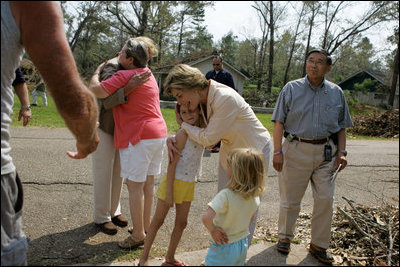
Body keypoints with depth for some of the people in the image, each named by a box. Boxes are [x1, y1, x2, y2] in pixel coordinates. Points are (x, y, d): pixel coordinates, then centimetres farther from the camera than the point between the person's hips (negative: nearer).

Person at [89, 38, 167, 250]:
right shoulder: (148, 74, 16)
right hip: (159, 134, 9)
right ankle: (146, 226, 26)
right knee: (148, 182, 15)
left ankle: (138, 235, 8)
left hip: (139, 136, -9)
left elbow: (96, 90, -17)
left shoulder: (124, 76, -12)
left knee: (134, 185, -1)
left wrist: (97, 71, 2)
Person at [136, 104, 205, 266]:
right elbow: (172, 163, -17)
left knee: (181, 223, 14)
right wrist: (169, 192, -18)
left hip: (189, 184, 7)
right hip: (173, 181, -6)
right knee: (158, 220, 6)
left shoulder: (203, 131, 1)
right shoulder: (183, 134, -17)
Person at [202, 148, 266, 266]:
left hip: (224, 246, -6)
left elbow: (206, 218, -40)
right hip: (243, 245, 6)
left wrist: (212, 230, -23)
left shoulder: (226, 195, -31)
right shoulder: (255, 196, -9)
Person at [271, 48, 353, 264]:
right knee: (290, 199, 7)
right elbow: (279, 122, -3)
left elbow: (341, 126, 13)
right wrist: (277, 151, -11)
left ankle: (319, 245, 23)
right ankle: (285, 237, 30)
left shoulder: (336, 93, 9)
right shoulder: (291, 89, 1)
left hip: (326, 152, 3)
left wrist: (341, 152, 2)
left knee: (325, 200, 6)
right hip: (296, 150, -2)